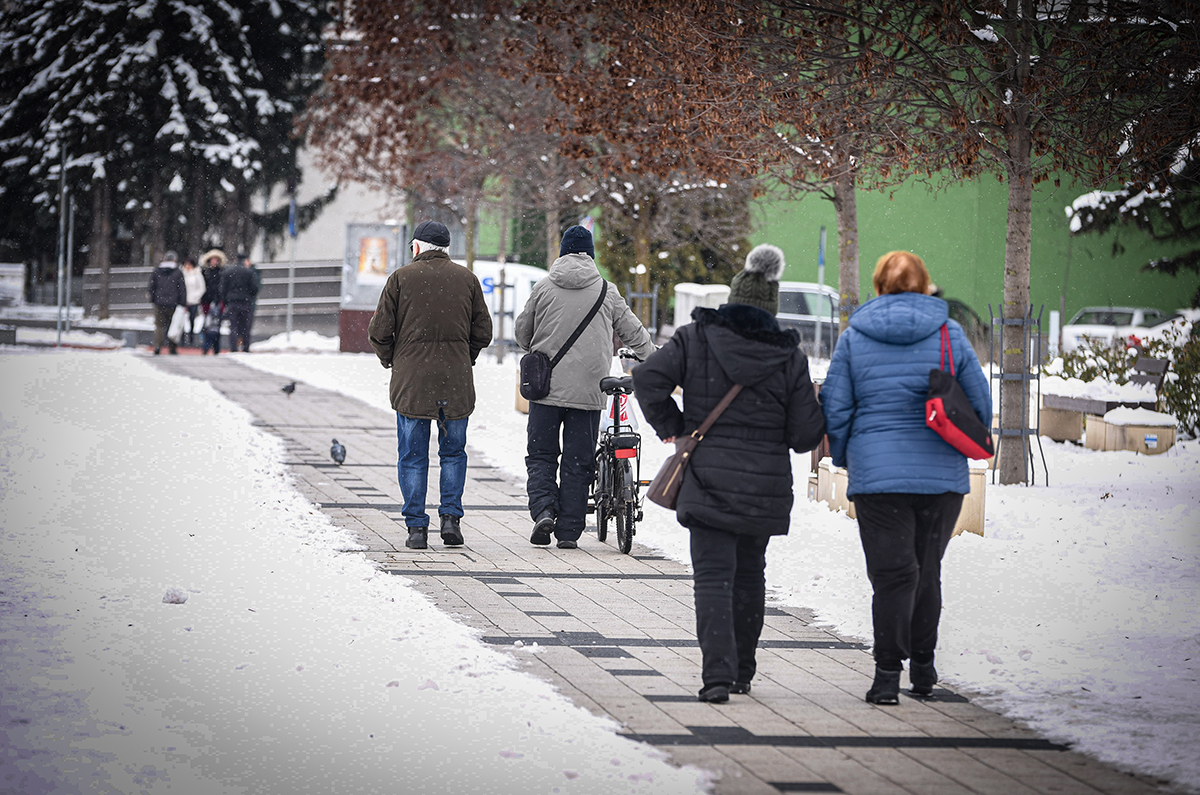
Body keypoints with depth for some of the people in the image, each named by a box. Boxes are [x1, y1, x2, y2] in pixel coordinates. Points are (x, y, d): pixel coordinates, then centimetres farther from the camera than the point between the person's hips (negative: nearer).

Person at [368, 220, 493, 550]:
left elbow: (379, 331, -2)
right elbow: (483, 332, 7)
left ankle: (416, 526, 0)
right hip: (456, 383, 2)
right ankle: (451, 516, 1)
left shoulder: (401, 278, -1)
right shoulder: (467, 279, 6)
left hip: (411, 382, -2)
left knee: (413, 456, 4)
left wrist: (390, 361, 14)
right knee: (453, 452, 13)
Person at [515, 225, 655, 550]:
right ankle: (569, 531, 5)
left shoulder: (543, 287, 1)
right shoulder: (607, 291, 2)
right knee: (578, 462, 6)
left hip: (546, 386, 0)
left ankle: (543, 509, -13)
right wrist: (652, 355, 33)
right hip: (588, 390, 0)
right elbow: (633, 331, 12)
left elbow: (522, 332, 9)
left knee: (541, 454, 10)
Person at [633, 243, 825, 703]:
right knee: (750, 573, 18)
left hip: (709, 478, -2)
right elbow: (805, 434, -2)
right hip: (766, 484, 2)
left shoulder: (697, 338, -2)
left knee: (713, 575, -5)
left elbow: (649, 379, -10)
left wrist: (672, 429, 2)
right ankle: (742, 673, 27)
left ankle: (718, 674, -20)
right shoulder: (789, 357, -1)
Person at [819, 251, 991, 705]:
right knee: (927, 570, 15)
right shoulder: (949, 334, 2)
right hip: (942, 473, 1)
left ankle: (888, 674, -10)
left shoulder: (854, 338, 3)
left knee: (892, 573, 0)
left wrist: (845, 459, 19)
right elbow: (979, 403, 5)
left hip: (877, 475, -1)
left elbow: (835, 408, 4)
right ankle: (923, 668, 22)